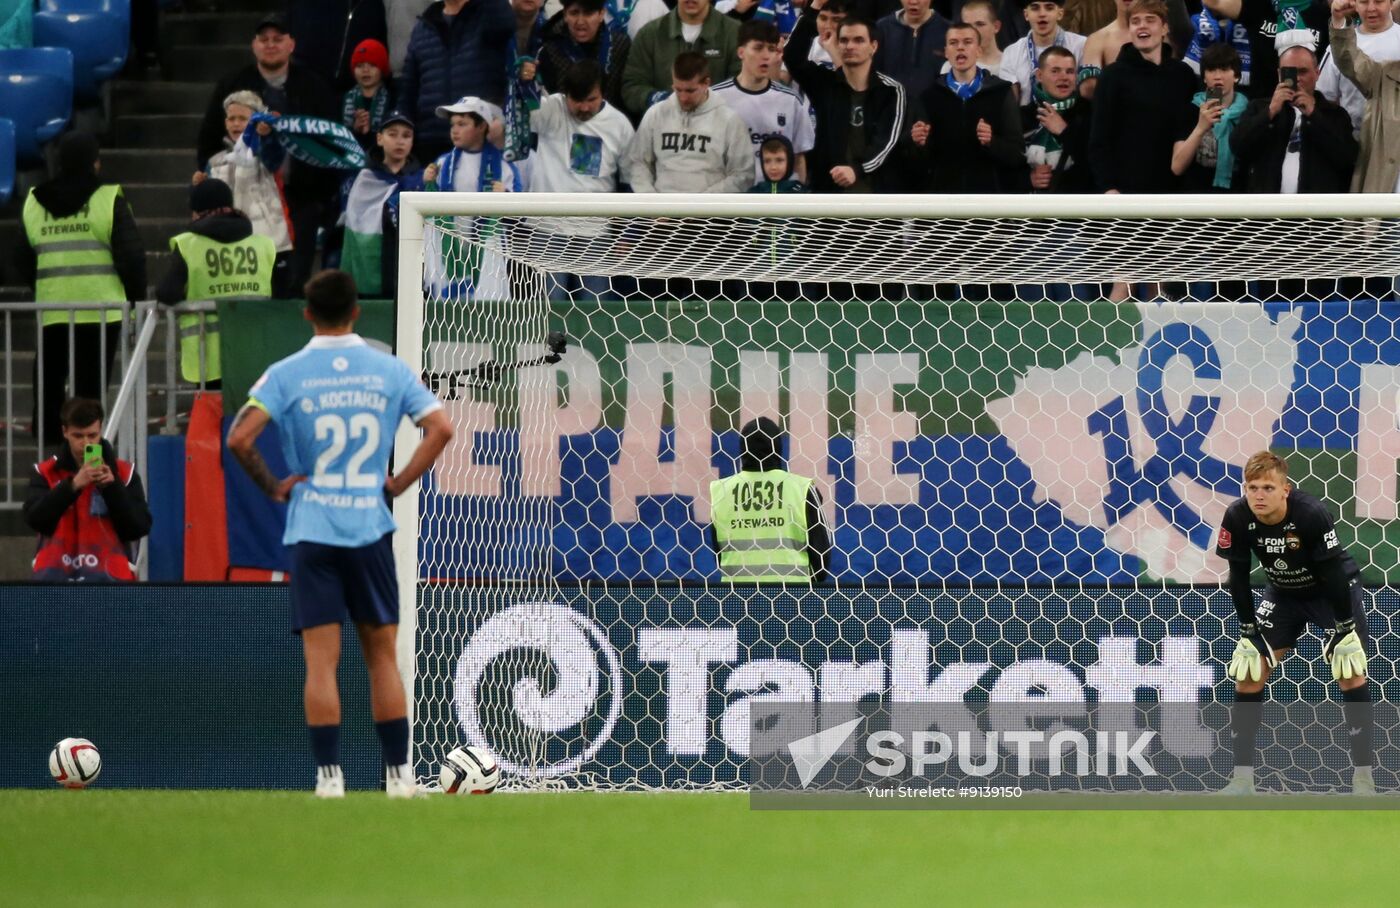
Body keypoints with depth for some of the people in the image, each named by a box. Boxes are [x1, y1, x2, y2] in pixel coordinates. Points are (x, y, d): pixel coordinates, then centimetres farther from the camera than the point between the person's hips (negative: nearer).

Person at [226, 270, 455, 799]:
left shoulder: (286, 375, -3)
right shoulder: (388, 371, 3)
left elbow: (239, 438, -13)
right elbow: (440, 428, -2)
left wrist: (271, 487, 0)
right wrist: (400, 484, 4)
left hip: (310, 532, -1)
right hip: (371, 529, 1)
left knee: (321, 659, -1)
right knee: (382, 654, 10)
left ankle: (329, 775, -7)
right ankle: (398, 773, 10)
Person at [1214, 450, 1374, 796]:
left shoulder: (1312, 514, -33)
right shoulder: (1237, 519, -22)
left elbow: (1334, 573, -25)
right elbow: (1239, 577, -11)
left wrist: (1345, 631, -21)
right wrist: (1248, 634, -9)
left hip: (1333, 593, -4)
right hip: (1283, 595, 4)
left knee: (1351, 673, -14)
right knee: (1248, 673, -3)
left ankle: (1363, 778, -7)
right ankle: (1242, 778, 5)